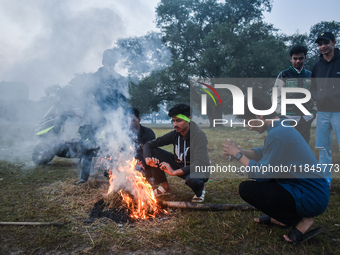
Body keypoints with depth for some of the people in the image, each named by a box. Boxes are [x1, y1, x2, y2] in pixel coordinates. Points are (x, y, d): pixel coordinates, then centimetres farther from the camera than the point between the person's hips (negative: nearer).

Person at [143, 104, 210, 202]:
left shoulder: (199, 136, -25)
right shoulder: (174, 134, -9)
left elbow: (200, 163, -38)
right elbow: (149, 144, -4)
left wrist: (174, 172, -41)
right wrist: (148, 159, -26)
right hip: (179, 166, 5)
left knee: (191, 178, -42)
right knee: (153, 152, -11)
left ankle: (200, 190, -1)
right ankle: (165, 187, 7)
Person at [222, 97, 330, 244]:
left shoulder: (277, 134, -23)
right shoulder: (282, 126, 8)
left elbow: (262, 174, -19)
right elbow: (261, 153, 19)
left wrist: (238, 154, -9)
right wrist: (238, 151, 4)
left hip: (312, 199, -10)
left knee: (246, 189, -14)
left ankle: (302, 221, -5)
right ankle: (281, 217, 20)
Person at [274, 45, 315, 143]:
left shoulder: (310, 75, 14)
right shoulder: (283, 75, 4)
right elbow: (277, 96, 1)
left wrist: (313, 111, 7)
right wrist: (281, 114, -7)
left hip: (306, 117, 4)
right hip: (289, 116, -3)